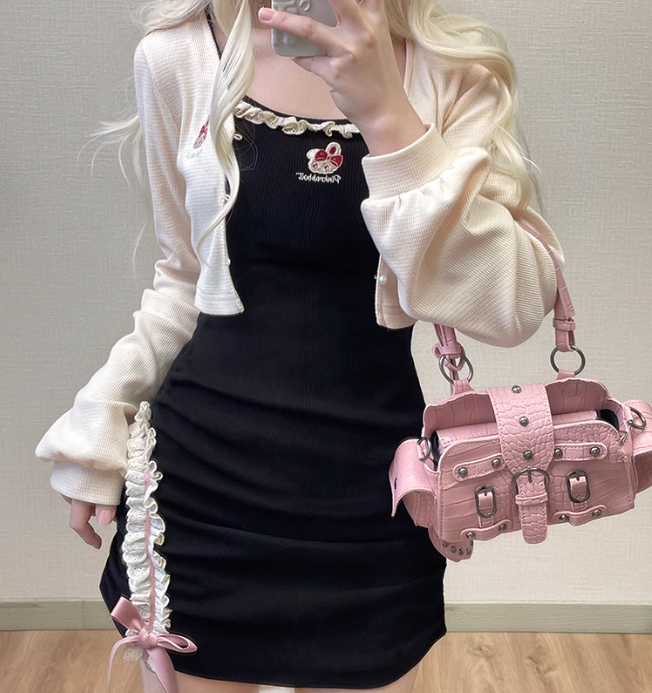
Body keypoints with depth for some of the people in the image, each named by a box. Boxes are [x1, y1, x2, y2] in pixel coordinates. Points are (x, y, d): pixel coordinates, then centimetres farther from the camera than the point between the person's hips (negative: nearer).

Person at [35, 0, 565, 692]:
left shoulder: (455, 68, -4)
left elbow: (512, 309, -16)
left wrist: (386, 114, -23)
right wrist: (100, 424, 6)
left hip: (368, 494, 0)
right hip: (198, 472, 1)